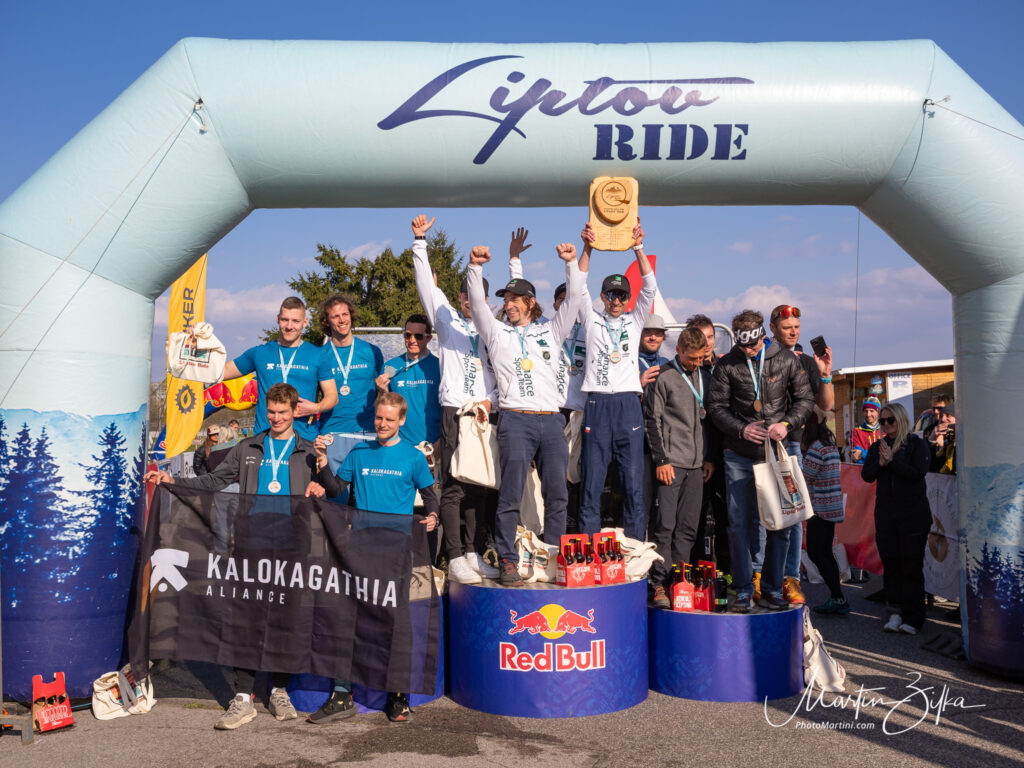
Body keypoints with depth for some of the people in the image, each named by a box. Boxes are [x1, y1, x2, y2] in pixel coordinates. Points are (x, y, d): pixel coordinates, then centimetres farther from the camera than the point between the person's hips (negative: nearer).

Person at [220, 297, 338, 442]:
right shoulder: (259, 353, 11)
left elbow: (332, 395, 8)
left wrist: (316, 408, -11)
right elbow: (224, 371, 19)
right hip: (264, 435, 1)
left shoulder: (316, 355, 7)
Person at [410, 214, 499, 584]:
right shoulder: (447, 318, 12)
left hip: (486, 412, 3)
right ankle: (455, 559, -1)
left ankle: (475, 554, 13)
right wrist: (420, 240, -2)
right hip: (454, 410, -2)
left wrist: (492, 399, -5)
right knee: (453, 487, -5)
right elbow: (426, 283, 5)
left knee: (479, 486, 5)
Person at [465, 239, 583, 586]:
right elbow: (477, 303, 1)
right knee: (510, 494, -4)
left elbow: (573, 299, 9)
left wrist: (571, 264, -4)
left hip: (552, 420, 2)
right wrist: (475, 267, -12)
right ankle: (508, 561, 3)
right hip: (515, 419, -2)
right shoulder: (497, 332, 13)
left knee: (557, 494, 4)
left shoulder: (551, 330, 17)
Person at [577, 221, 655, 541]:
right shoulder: (592, 320, 12)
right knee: (592, 481, 1)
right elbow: (579, 286, 2)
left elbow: (650, 286, 4)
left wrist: (638, 247, -4)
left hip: (628, 404, 1)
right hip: (597, 405, -1)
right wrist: (587, 248, -8)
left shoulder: (635, 320, 14)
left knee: (633, 481, 1)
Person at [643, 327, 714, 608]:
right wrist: (661, 459, -10)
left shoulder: (705, 377, 15)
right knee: (664, 525, -5)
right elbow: (653, 421, -5)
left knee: (688, 528, 7)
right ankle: (660, 585, 0)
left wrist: (710, 457, 13)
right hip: (670, 462, -5)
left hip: (697, 465, 5)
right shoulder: (663, 377, -3)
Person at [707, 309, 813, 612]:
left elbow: (805, 398, 7)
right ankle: (743, 590, 11)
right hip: (740, 455, 0)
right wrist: (741, 429, -12)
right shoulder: (726, 365, 0)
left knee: (779, 524, 4)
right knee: (739, 524, 0)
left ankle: (772, 588, 18)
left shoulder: (786, 360, 2)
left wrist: (787, 424, -10)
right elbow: (716, 406, 3)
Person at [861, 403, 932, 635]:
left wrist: (891, 460, -17)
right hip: (885, 513, 4)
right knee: (890, 564, 5)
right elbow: (866, 475, 2)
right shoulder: (877, 446, 11)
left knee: (911, 565, -2)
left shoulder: (917, 444, -1)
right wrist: (880, 463, -15)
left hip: (912, 513, -4)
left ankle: (913, 618, 5)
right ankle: (896, 612, 14)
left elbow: (917, 473, -14)